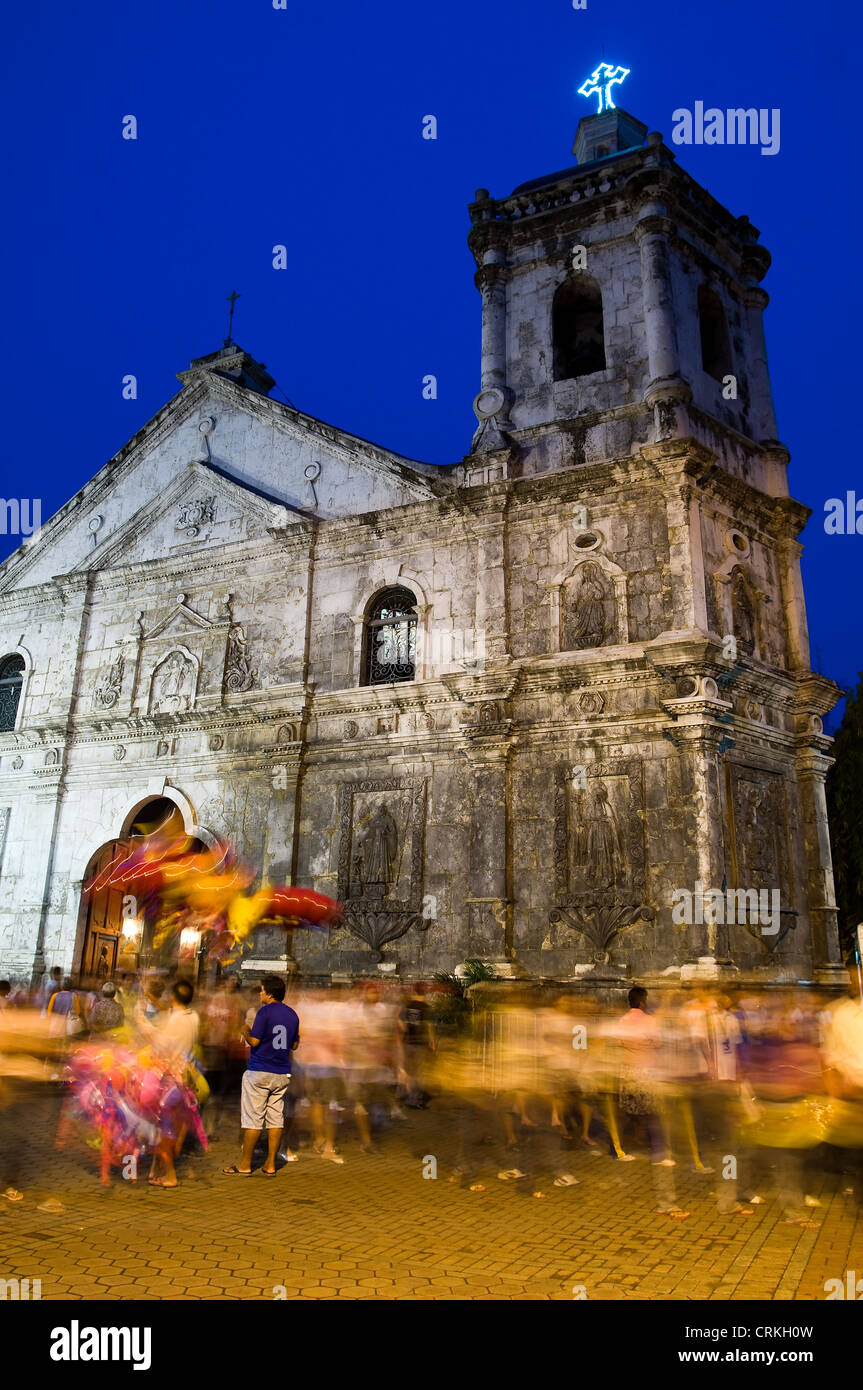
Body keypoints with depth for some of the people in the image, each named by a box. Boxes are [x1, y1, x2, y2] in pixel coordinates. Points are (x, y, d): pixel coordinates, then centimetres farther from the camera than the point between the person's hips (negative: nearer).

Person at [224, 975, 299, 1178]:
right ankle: (270, 1165, 11)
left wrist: (245, 1031, 4)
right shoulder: (292, 1014, 8)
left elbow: (254, 1041, -15)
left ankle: (245, 1165, 9)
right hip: (282, 1074, 6)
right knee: (276, 1119, 8)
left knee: (253, 1119, 2)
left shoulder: (264, 1012, -12)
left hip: (259, 1073, -6)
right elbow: (295, 1045, 13)